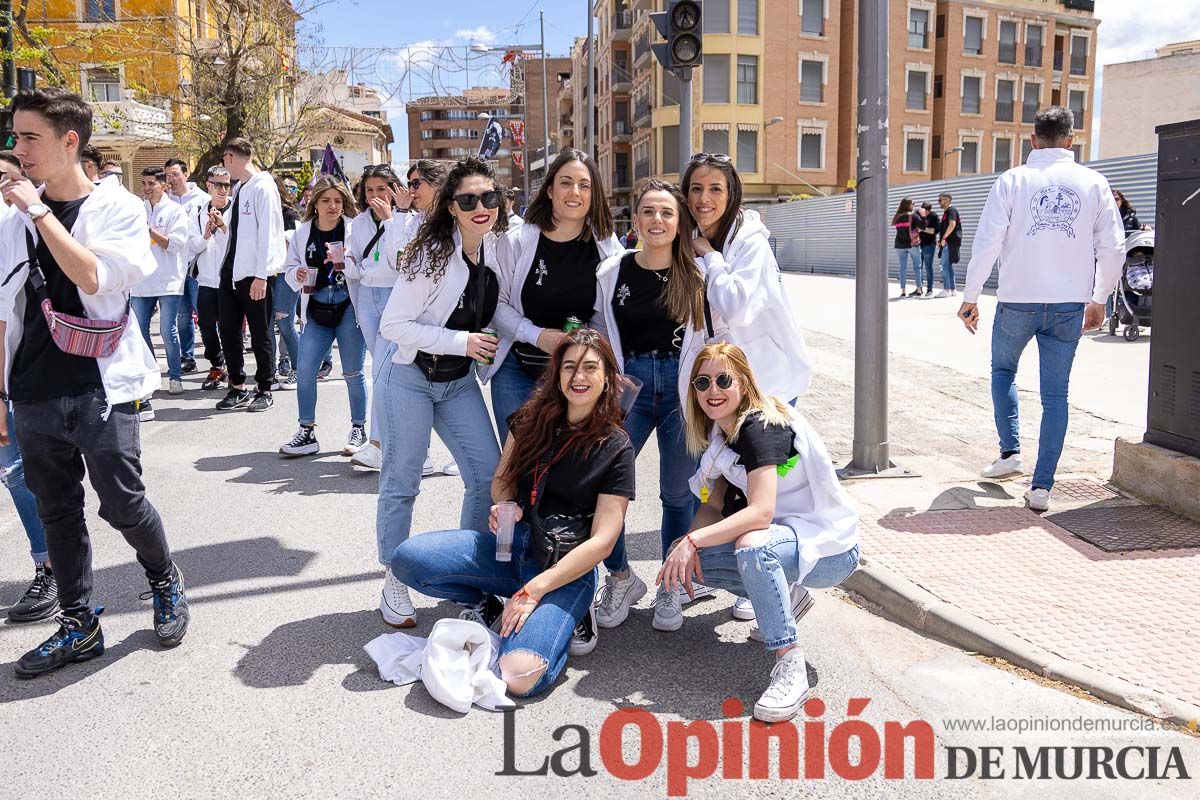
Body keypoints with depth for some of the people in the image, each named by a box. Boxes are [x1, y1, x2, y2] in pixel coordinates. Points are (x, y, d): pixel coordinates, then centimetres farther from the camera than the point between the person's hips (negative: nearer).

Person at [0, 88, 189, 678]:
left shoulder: (117, 207, -4)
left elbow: (92, 277, -21)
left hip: (99, 390, -5)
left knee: (122, 504, -1)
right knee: (57, 513, 10)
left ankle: (165, 581, 28)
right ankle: (78, 627, 23)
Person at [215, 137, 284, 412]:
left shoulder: (263, 187, -10)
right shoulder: (240, 188, 15)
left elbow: (267, 233, -16)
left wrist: (261, 275, -19)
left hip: (254, 274, -9)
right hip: (231, 271, 9)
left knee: (260, 333, 2)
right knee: (228, 330, 10)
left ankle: (264, 391, 13)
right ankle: (237, 388, 20)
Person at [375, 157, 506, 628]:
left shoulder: (498, 249, -2)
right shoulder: (432, 254, -21)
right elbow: (393, 325, -21)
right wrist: (460, 341, -24)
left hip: (460, 382, 6)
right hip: (411, 378, -6)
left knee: (489, 475, 3)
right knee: (401, 483, 3)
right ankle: (394, 584, 18)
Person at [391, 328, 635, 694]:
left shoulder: (616, 447, -8)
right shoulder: (532, 419, 4)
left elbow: (602, 540, -12)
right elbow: (502, 480, 17)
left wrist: (532, 591, -18)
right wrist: (503, 508, -9)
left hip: (568, 567, -4)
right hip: (512, 544, 4)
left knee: (519, 677, -27)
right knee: (407, 558, -20)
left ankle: (568, 615, 5)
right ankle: (483, 604, 9)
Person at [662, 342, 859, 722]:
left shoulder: (760, 428, -23)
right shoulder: (722, 432, 5)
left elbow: (761, 512, -33)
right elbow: (713, 503, 4)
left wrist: (693, 541, -36)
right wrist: (686, 547, -14)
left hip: (830, 548, -9)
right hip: (782, 535, 9)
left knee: (752, 546, -39)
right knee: (686, 556, -2)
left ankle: (790, 668, -29)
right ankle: (787, 598, 15)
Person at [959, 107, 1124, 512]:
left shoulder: (1013, 180, -4)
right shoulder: (1094, 183, 3)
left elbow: (987, 243, -8)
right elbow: (1113, 248, 3)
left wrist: (970, 297, 1)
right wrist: (1099, 300, 15)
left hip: (1017, 301, -1)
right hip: (1070, 305, 2)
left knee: (1003, 370, 25)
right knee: (1055, 394, 7)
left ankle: (1010, 450, 15)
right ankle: (1042, 486, 5)